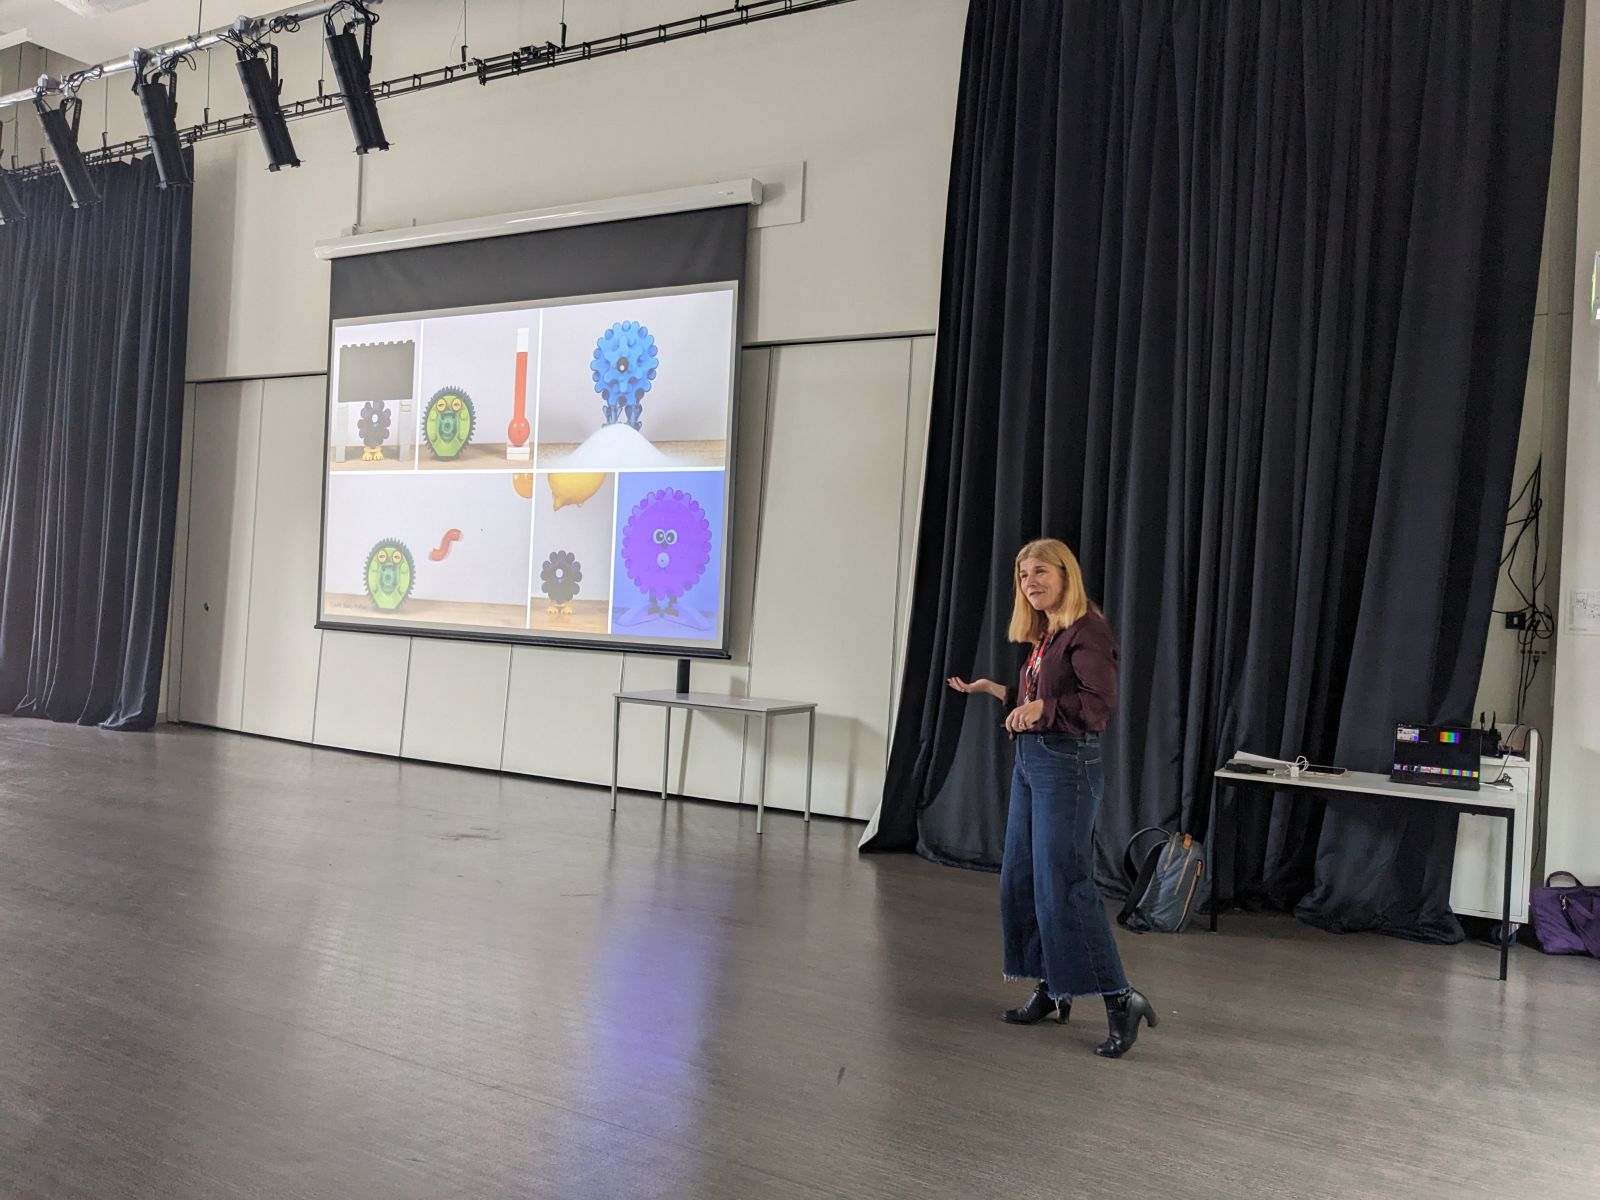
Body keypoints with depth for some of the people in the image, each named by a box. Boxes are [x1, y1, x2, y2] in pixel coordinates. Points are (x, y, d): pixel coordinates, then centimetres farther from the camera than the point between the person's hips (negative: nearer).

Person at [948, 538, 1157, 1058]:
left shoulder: (1087, 631, -14)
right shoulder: (1045, 635, 13)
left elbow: (1100, 705, -24)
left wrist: (1042, 707, -35)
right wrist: (994, 690, 19)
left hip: (1067, 766, -10)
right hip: (1030, 762, 10)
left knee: (1063, 886, -9)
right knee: (1021, 880, 12)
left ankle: (1121, 1000, 0)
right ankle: (1051, 989, 24)